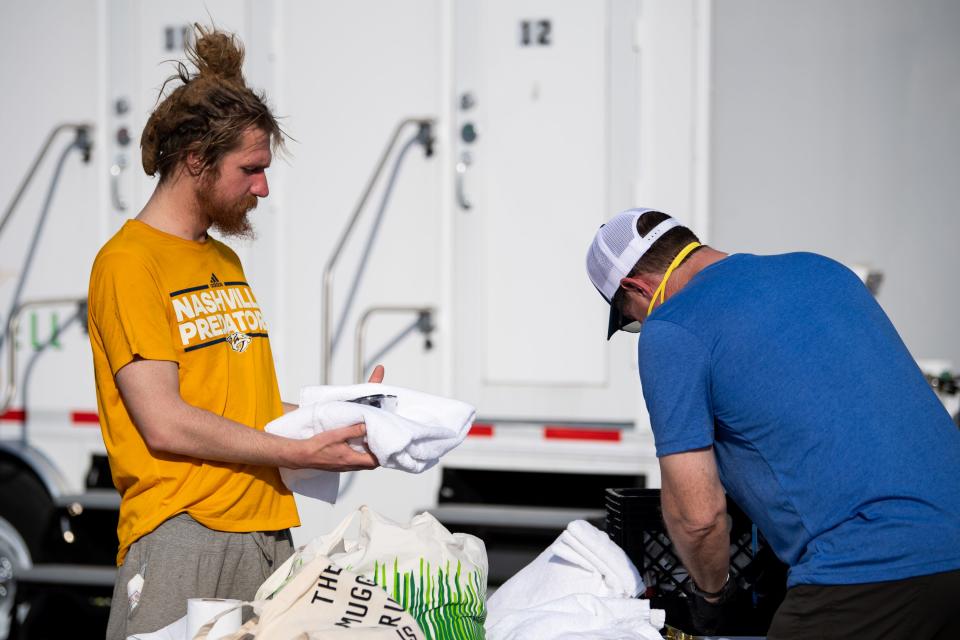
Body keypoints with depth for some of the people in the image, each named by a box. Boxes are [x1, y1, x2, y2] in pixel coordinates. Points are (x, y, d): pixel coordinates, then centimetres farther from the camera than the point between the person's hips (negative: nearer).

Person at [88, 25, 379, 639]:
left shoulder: (226, 261, 21)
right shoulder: (129, 262, -7)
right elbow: (164, 423, -14)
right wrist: (297, 452, -12)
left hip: (269, 531, 8)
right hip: (181, 535, -8)